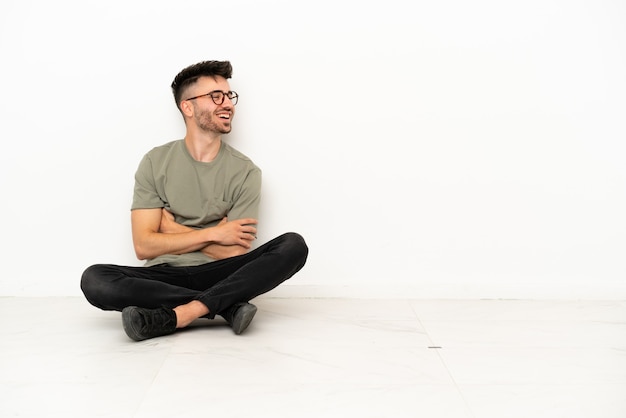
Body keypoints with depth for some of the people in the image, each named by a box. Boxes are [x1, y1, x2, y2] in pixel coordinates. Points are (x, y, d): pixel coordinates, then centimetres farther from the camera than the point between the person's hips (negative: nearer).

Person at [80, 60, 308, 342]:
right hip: (164, 276, 0)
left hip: (218, 275, 0)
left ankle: (173, 316, -30)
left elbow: (237, 253, -6)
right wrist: (213, 234, -11)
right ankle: (227, 305, -22)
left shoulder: (245, 171, 0)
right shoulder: (155, 163, 2)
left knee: (293, 246, -24)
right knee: (94, 279, -28)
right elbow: (144, 246, -5)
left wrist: (175, 230, -6)